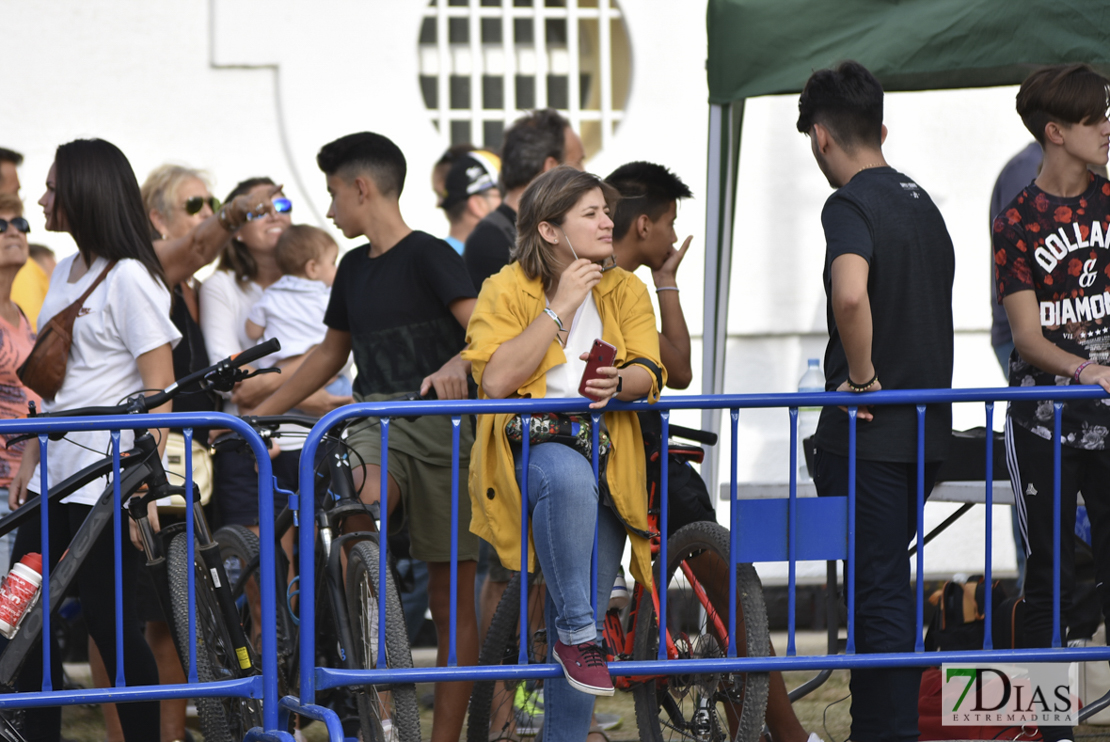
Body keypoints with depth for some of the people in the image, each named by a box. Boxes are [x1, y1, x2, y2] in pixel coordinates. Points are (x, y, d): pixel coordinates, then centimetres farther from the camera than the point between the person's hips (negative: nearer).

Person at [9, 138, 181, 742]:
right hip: (58, 471, 9)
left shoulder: (129, 278, -11)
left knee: (108, 620, -6)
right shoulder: (65, 274, 14)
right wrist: (29, 458, 16)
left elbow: (159, 389, -14)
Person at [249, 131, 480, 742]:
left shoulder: (428, 256, -5)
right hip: (379, 424, 5)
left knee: (452, 602, -3)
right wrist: (254, 417, 28)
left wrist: (455, 366, -37)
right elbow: (329, 354, 29)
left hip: (441, 427, -5)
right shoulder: (355, 268, 17)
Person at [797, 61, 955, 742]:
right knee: (888, 588, 16)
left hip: (869, 431, -8)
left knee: (879, 593, -4)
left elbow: (851, 295, -33)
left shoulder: (850, 206, -14)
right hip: (927, 427, 8)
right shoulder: (922, 202, 13)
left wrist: (862, 377, -19)